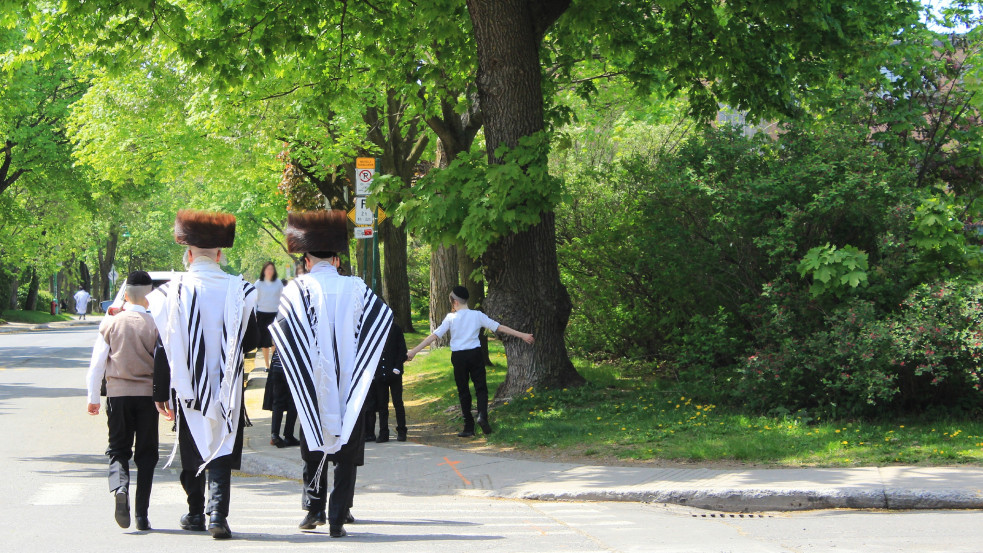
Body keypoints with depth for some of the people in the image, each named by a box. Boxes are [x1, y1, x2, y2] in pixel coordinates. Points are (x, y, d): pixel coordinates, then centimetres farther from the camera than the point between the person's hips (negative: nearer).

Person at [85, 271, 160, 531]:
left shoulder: (110, 324, 0)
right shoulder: (154, 325, -5)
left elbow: (97, 363, 3)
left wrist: (93, 397, 11)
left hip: (117, 393, 1)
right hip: (147, 393, -1)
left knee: (119, 449, 9)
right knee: (146, 454, 7)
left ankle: (120, 487, -22)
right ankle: (142, 514, 4)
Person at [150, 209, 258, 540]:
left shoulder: (174, 292, -8)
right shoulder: (238, 290, -6)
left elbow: (163, 347, -5)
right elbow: (251, 342, 2)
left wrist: (160, 392, 1)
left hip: (187, 388, 0)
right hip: (226, 389, 0)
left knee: (192, 449, 14)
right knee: (221, 450, 1)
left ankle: (196, 514, 23)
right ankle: (218, 514, -13)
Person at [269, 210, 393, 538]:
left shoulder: (299, 288, -5)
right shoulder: (355, 287, 0)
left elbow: (282, 327, -12)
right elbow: (383, 316, 0)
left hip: (312, 383, 0)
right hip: (351, 385, 0)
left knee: (314, 449, 16)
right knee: (347, 453, 4)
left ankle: (314, 509, 17)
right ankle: (338, 517, -1)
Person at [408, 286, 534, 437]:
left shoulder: (451, 318, -2)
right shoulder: (477, 315, 2)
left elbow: (434, 335, -5)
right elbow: (499, 328, 4)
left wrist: (414, 351, -2)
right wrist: (521, 335, 11)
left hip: (458, 357, -1)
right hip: (475, 354, 1)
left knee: (463, 391, 6)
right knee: (481, 387, 6)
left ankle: (469, 427, 6)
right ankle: (482, 414, -22)